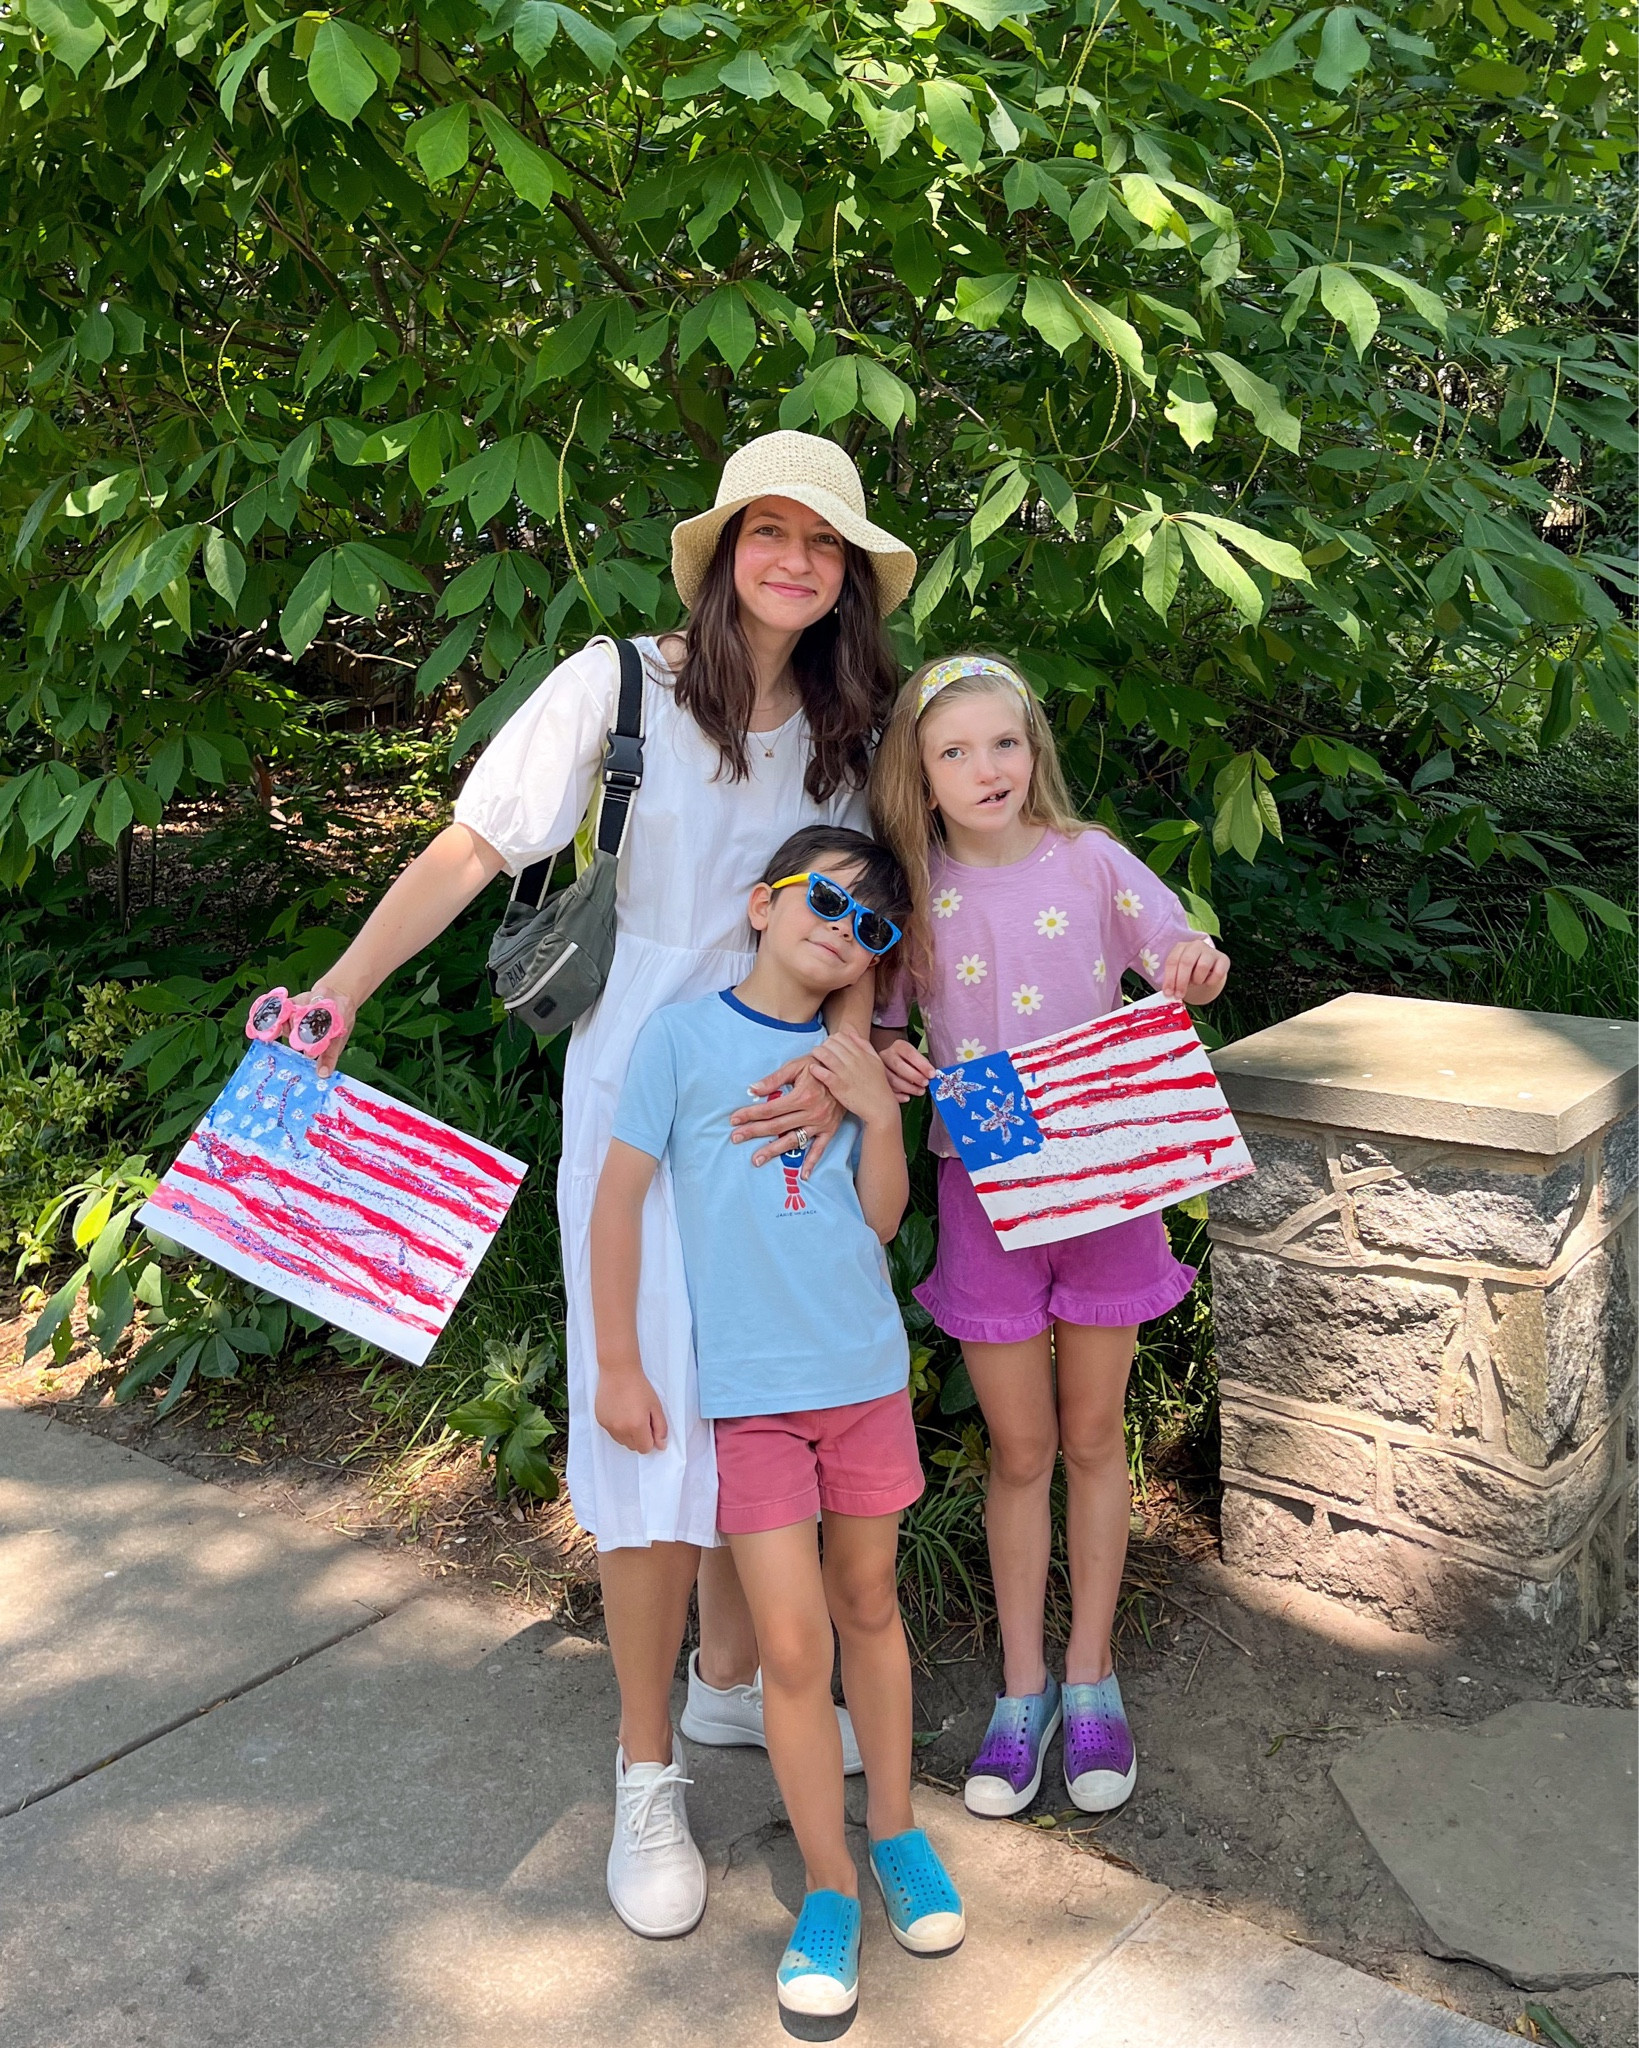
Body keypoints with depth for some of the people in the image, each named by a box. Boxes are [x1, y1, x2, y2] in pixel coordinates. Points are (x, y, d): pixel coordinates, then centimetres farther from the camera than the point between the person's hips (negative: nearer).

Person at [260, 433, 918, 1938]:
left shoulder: (849, 729, 5)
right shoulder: (620, 688, -8)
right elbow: (469, 851, -9)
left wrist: (840, 1065, -14)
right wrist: (338, 992, -20)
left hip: (784, 1104, 5)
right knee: (654, 1420, -1)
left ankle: (731, 1677, 38)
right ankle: (648, 1773, 17)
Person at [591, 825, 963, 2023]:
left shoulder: (851, 1056, 5)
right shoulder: (684, 1036, -6)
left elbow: (884, 1218, 6)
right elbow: (619, 1196, -4)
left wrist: (880, 1115, -11)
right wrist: (618, 1365, -6)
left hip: (865, 1367, 4)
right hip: (746, 1386, -4)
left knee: (870, 1603, 17)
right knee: (791, 1644, -2)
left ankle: (894, 1827, 36)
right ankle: (831, 1885, 17)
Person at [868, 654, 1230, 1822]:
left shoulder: (1090, 862, -5)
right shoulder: (914, 892, -3)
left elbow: (1182, 975, -2)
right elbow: (881, 1025, 6)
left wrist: (1197, 974, -25)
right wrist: (888, 1058, -17)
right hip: (984, 1188, 0)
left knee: (1093, 1437, 12)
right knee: (1020, 1448, 9)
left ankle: (1091, 1678, 30)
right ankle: (1022, 1690, 27)